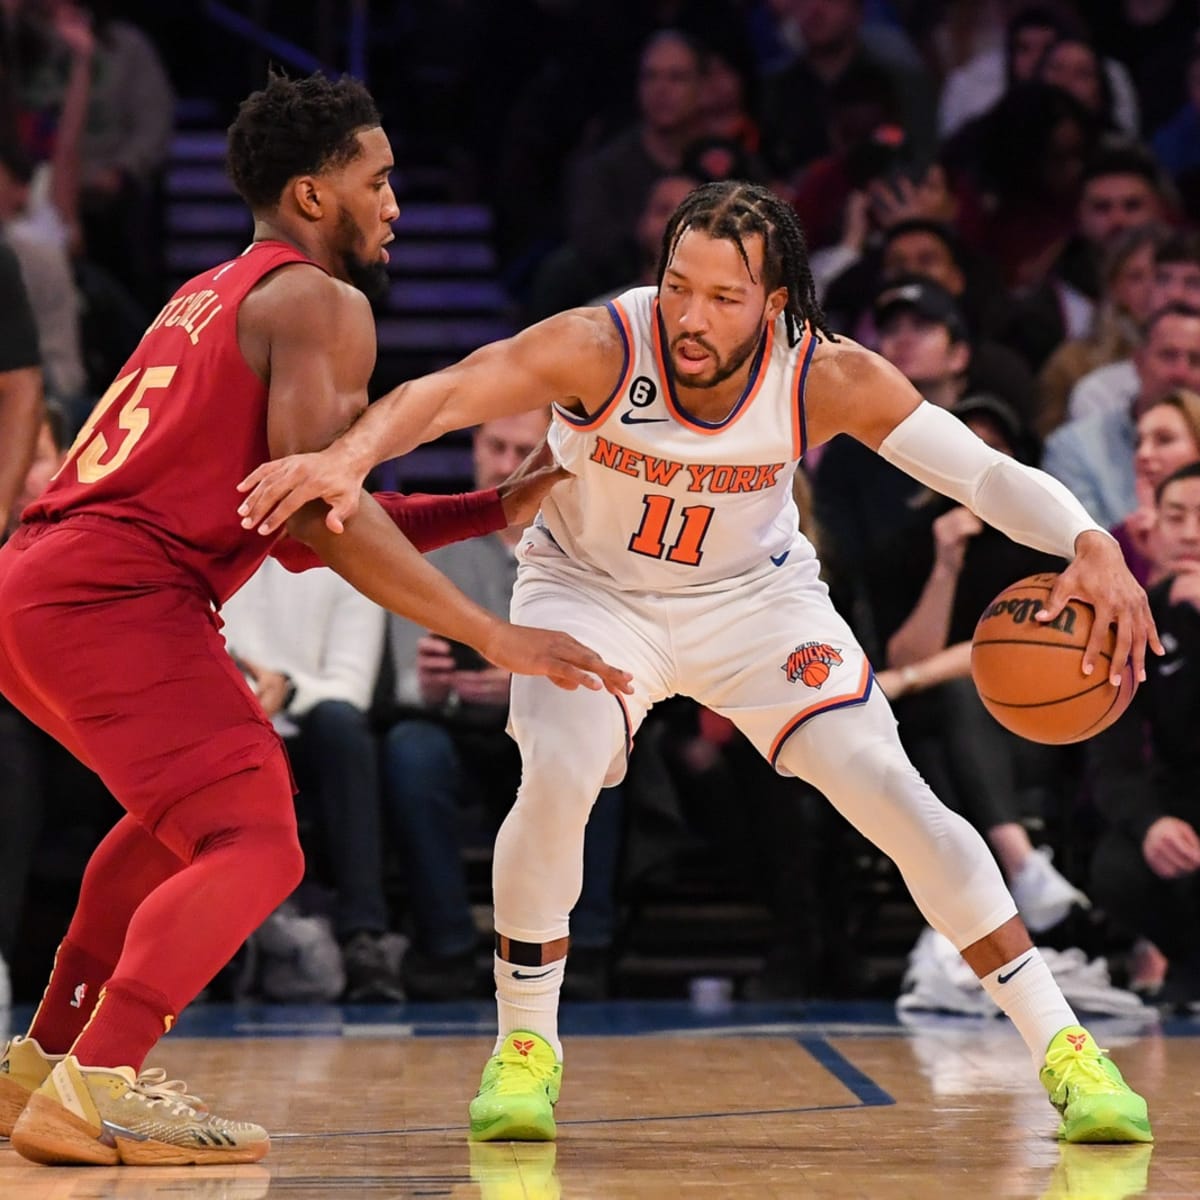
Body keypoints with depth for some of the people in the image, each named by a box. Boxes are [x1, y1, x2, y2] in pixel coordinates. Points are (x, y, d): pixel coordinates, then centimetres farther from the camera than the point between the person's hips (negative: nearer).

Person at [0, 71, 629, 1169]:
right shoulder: (320, 302, -3)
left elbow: (304, 524, 27)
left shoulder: (211, 297, 26)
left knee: (186, 812, 30)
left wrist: (494, 513, 23)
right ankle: (91, 1092, -21)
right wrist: (495, 638, -13)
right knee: (255, 849, -13)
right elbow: (322, 511, -15)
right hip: (113, 594, -10)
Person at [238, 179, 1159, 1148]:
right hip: (592, 589, -1)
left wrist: (1091, 544, -45)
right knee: (557, 780, -26)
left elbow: (986, 472, -26)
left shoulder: (829, 378, -25)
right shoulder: (601, 349, -30)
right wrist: (349, 454, -64)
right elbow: (444, 393, -43)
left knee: (893, 793, -11)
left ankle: (1062, 1048, 2)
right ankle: (526, 1047, -2)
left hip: (755, 596, 1)